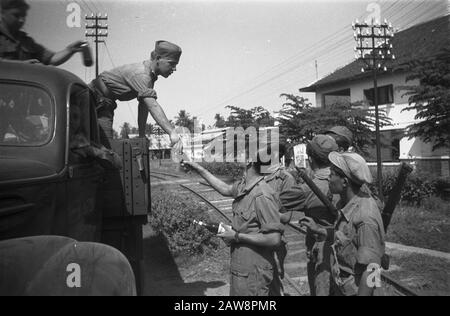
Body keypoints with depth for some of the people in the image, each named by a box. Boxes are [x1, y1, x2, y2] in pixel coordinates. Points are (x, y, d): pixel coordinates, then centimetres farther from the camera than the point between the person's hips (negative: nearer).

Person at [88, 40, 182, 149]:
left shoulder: (151, 75, 1)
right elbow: (152, 106, -40)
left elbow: (144, 105, 6)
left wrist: (142, 136, 5)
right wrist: (172, 132, -46)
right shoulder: (140, 74, -29)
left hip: (106, 103, 10)